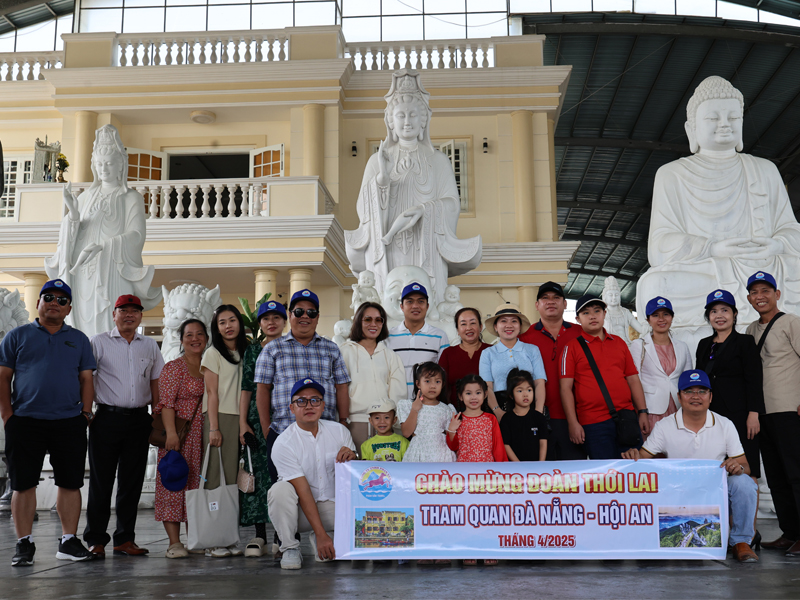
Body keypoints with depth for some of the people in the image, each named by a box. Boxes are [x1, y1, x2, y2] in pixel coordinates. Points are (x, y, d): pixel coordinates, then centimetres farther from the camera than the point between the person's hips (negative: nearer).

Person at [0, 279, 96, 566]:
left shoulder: (79, 339, 14)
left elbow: (86, 379, 12)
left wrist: (86, 412, 1)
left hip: (69, 423, 2)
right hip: (25, 421, -1)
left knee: (70, 483, 3)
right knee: (23, 484, 1)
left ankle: (69, 541, 12)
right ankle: (24, 544, 11)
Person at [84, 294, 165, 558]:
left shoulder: (150, 346, 13)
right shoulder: (99, 343, 4)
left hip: (139, 420, 3)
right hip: (108, 418, -3)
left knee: (132, 481, 6)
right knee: (101, 480, 0)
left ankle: (125, 539, 14)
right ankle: (95, 539, 9)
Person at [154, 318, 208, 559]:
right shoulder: (173, 368, -1)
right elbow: (166, 403, -9)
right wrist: (171, 433, -20)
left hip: (203, 436, 5)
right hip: (179, 435, -5)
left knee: (198, 485, 8)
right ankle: (174, 542, -3)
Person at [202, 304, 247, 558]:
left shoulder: (245, 353, 17)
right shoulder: (213, 354, 2)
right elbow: (211, 393, -4)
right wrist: (213, 428, -12)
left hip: (240, 420, 5)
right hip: (219, 418, -5)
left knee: (234, 477, 1)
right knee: (216, 477, -7)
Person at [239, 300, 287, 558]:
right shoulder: (252, 350, 10)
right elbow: (246, 388, 8)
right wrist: (243, 423, 0)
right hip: (259, 417, 1)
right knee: (260, 470, -2)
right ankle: (260, 535, 3)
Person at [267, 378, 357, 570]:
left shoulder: (339, 431, 0)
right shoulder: (283, 444, -13)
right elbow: (303, 492, -18)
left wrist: (351, 458, -18)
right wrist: (321, 534, -23)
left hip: (334, 507, 3)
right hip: (300, 511, -3)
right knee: (280, 489, -32)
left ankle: (325, 540, 8)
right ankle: (290, 547, -11)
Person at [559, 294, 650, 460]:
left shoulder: (619, 343, 16)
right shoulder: (572, 347, 2)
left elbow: (633, 379, 17)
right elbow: (566, 388, -3)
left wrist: (642, 412, 9)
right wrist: (573, 423, -9)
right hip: (594, 423, -4)